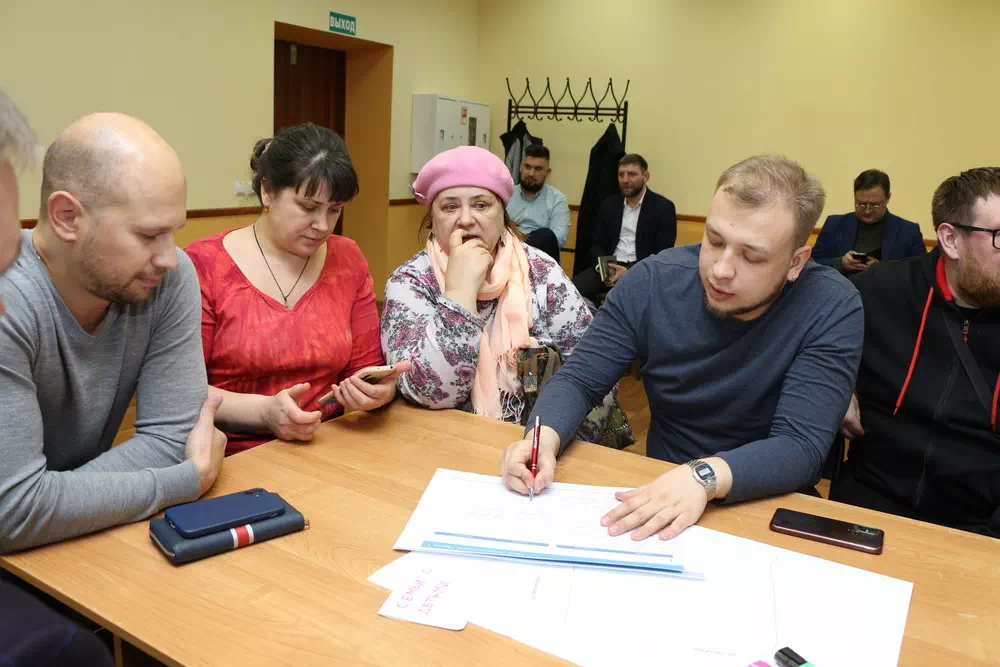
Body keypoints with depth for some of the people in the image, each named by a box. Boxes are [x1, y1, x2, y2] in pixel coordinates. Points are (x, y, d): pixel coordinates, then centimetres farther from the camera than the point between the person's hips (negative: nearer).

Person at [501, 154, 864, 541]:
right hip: (657, 497, 1)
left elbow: (801, 445, -21)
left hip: (771, 508, 0)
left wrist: (703, 477, -38)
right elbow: (578, 381, -7)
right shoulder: (652, 282, -11)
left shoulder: (832, 309, -16)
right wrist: (546, 439, -27)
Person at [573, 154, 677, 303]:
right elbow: (598, 245, 13)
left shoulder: (663, 207, -2)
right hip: (610, 267, 4)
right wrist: (604, 267, -10)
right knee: (573, 288, -22)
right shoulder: (610, 204, 12)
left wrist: (630, 272, -20)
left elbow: (663, 253, -8)